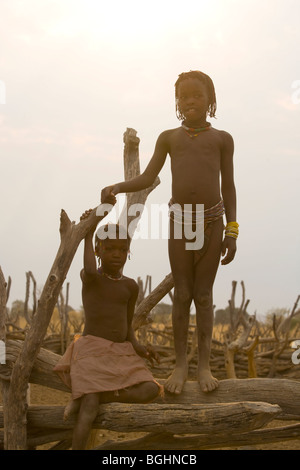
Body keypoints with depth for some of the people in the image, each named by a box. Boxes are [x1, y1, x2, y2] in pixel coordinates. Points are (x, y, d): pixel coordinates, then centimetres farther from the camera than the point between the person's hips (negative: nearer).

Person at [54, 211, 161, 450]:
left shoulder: (130, 286, 10)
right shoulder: (88, 277, -2)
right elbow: (91, 271, -29)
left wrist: (138, 347, -4)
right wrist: (88, 233, -17)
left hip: (122, 354, 5)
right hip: (91, 350, -5)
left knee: (151, 391, -20)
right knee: (90, 409, -27)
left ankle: (83, 398, -12)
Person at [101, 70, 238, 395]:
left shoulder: (222, 139, 7)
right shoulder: (168, 138, 9)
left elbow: (228, 186, 5)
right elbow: (147, 178, 5)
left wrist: (231, 231, 0)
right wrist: (116, 187, -13)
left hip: (211, 222, -1)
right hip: (179, 221, 1)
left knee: (204, 295, 5)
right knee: (182, 294, 4)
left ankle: (204, 365, 11)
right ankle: (180, 364, 13)